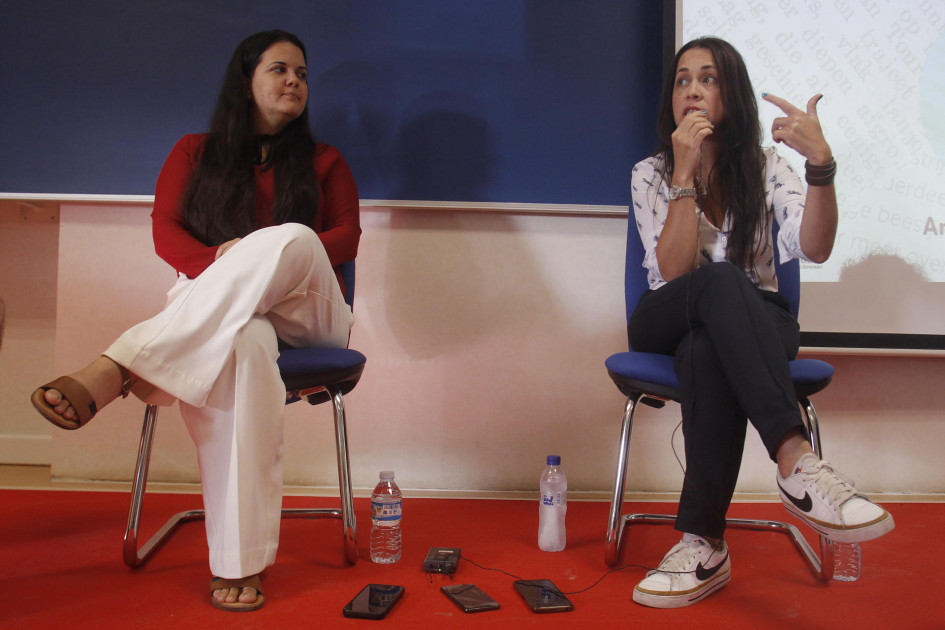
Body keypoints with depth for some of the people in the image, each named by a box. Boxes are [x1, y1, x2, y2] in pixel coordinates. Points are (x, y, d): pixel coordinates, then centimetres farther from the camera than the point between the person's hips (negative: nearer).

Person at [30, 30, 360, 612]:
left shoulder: (324, 162, 23)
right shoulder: (196, 153, 21)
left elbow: (348, 237, 7)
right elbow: (166, 231, 7)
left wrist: (262, 258, -11)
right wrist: (220, 263, -16)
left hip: (304, 308, 1)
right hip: (210, 310, -1)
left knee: (293, 237, -37)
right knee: (243, 345, -42)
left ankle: (115, 372, -45)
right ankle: (239, 562, -43)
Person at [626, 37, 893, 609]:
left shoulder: (764, 167, 4)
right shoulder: (650, 174, 2)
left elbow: (814, 248, -15)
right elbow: (674, 271, -14)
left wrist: (821, 163, -29)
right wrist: (686, 174, -20)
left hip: (755, 324, 1)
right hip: (667, 323, 0)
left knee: (707, 352, -38)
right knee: (721, 279, -37)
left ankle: (703, 544, -38)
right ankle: (797, 460, -48)